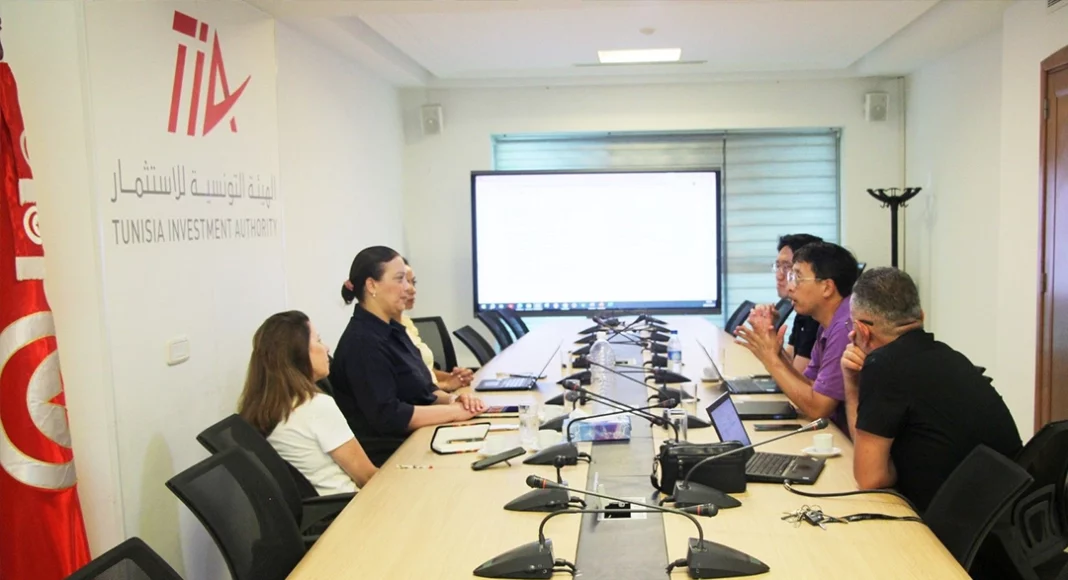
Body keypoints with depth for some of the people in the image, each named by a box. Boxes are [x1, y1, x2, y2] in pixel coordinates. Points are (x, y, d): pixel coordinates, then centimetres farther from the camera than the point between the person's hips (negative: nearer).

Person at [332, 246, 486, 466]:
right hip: (390, 455, -9)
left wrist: (452, 399, -5)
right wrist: (455, 411, -18)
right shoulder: (362, 342, -20)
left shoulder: (391, 329, 9)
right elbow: (388, 417, -24)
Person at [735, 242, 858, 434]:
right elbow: (809, 388, 8)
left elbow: (816, 407, -21)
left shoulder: (846, 328, -22)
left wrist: (771, 360, -14)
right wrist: (777, 354, -6)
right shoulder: (830, 324, 8)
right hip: (837, 432, 7)